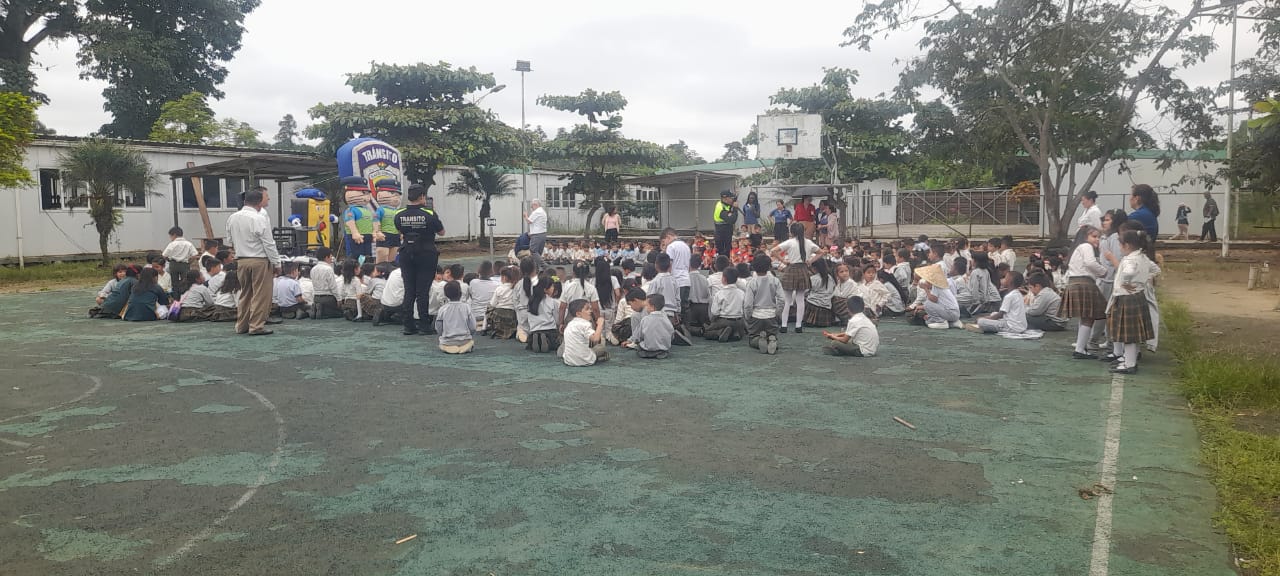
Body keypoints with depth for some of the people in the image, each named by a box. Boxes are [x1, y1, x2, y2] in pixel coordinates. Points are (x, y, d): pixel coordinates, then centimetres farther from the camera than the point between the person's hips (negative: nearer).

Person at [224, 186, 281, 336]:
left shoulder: (232, 218, 6)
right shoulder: (259, 219, -14)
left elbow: (229, 242, 14)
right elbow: (269, 244, -12)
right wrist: (276, 263, -6)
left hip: (241, 260, 7)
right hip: (260, 260, -6)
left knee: (245, 293, 16)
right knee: (260, 294, 1)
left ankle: (242, 325, 22)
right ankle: (256, 326, 2)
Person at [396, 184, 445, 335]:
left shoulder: (399, 216, -1)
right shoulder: (429, 215, -12)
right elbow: (441, 232, 0)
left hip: (406, 255, 3)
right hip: (426, 255, -3)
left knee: (409, 290, 8)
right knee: (423, 290, 1)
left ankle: (409, 326, 10)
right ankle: (424, 324, 4)